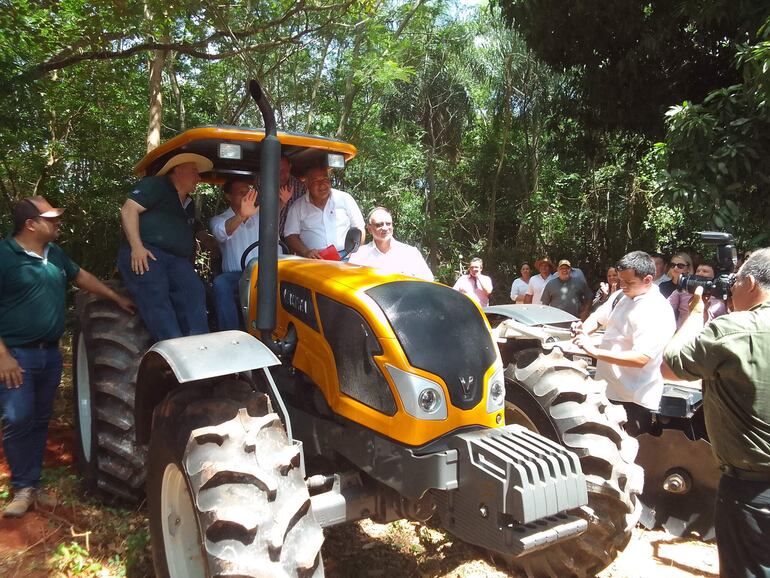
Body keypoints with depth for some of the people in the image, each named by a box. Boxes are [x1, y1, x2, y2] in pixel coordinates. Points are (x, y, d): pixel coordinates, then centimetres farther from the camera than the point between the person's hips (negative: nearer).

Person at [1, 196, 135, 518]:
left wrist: (118, 299, 23)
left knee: (40, 420, 12)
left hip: (50, 352, 7)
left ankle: (33, 485, 22)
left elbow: (81, 276, 24)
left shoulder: (54, 253, 9)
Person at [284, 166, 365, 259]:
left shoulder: (344, 198, 9)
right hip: (313, 262, -1)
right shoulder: (297, 207, 9)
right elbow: (291, 236, 5)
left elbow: (359, 228, 12)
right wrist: (306, 252, -12)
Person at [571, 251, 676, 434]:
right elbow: (598, 317, 18)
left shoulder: (657, 313, -21)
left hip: (632, 400, -8)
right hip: (608, 391, 8)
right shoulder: (622, 296, 4)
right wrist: (583, 330, -5)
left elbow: (640, 359, -28)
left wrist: (595, 351, -31)